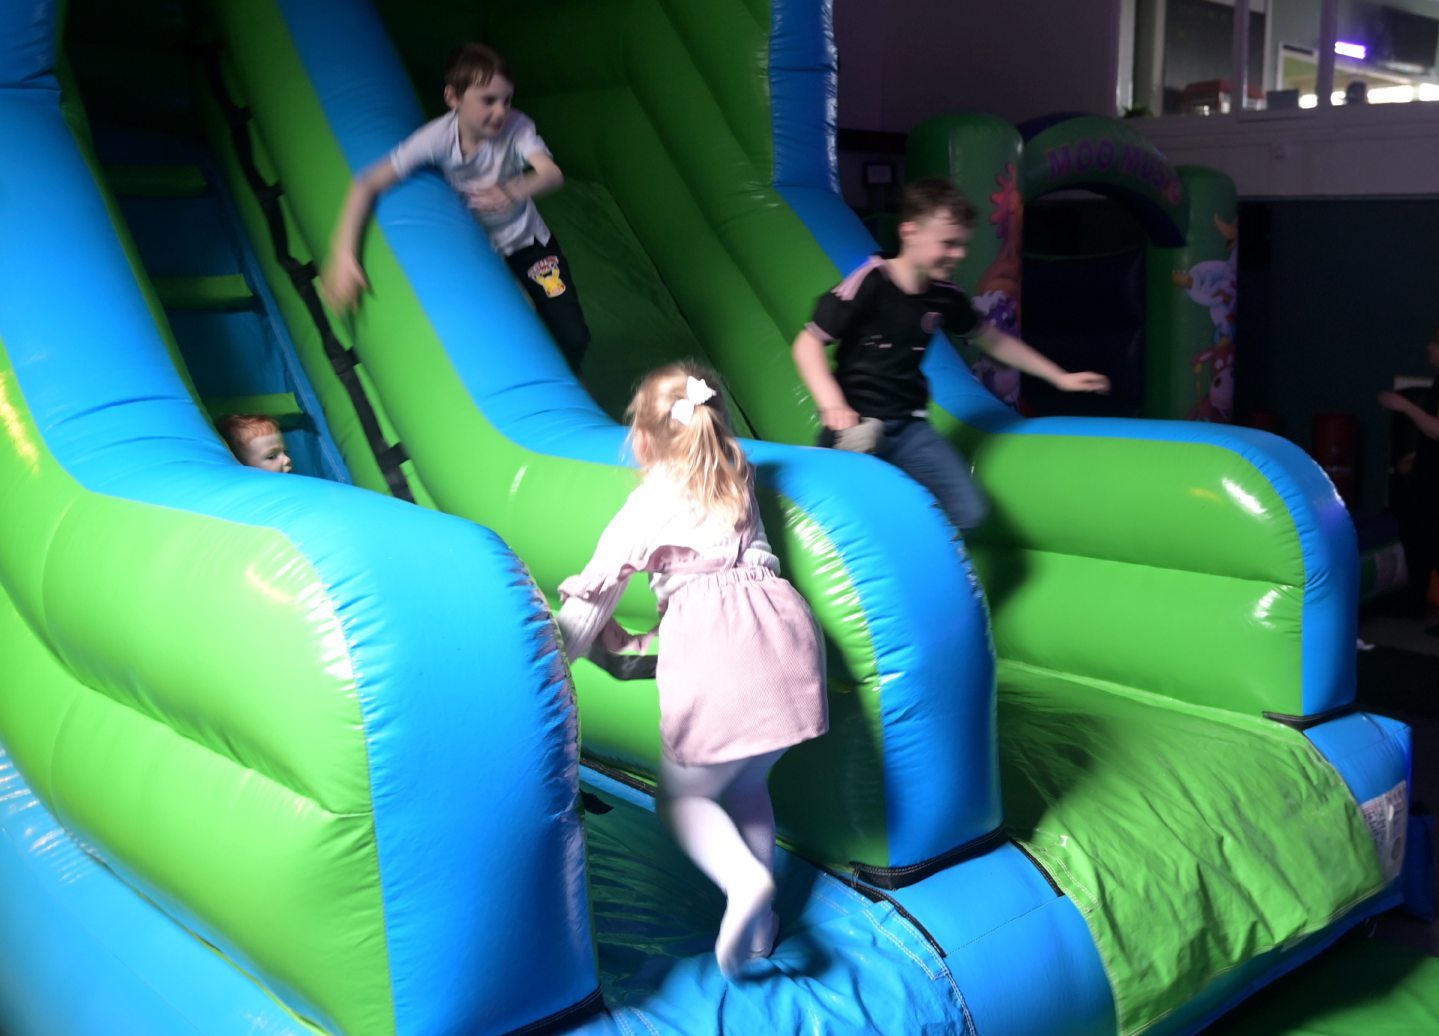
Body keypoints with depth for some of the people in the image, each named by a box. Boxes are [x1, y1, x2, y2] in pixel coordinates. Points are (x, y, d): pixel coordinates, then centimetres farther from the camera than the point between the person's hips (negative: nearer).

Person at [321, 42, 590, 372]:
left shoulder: (516, 127, -28)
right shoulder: (439, 137, -29)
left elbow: (552, 174, -45)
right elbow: (368, 184, -32)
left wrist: (516, 191, -68)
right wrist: (343, 253, -44)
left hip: (526, 240, 0)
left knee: (573, 337, -7)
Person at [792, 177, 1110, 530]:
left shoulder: (945, 296, 3)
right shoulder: (870, 283, -13)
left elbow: (992, 340, 19)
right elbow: (808, 343, -13)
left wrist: (1060, 378, 23)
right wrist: (832, 405, -27)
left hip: (909, 427, 5)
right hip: (855, 424, -5)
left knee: (968, 511, -11)